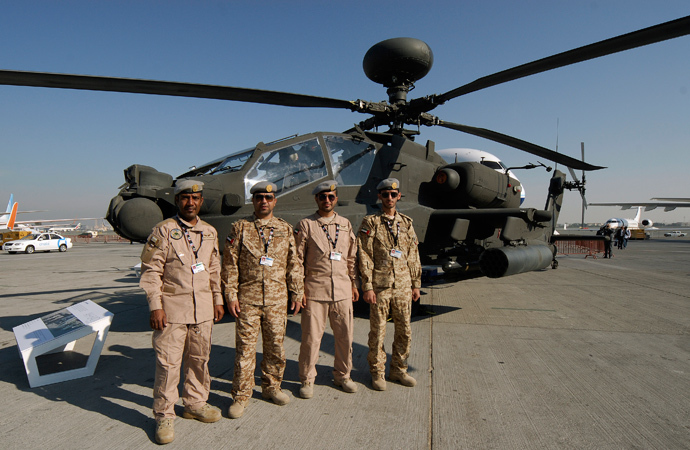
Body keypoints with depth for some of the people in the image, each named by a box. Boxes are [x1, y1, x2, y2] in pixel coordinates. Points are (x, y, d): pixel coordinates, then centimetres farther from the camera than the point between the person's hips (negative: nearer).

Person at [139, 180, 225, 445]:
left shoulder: (209, 232, 10)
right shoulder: (163, 231, -5)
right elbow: (150, 271, -7)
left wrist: (218, 299, 14)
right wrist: (155, 307, -12)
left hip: (203, 308, 5)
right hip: (172, 307, -4)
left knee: (199, 359, 14)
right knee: (167, 363, 1)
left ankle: (195, 403, 32)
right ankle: (164, 416, 18)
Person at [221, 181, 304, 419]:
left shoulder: (285, 229, 7)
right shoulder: (240, 228, 1)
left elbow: (293, 264, 10)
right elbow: (230, 265, 0)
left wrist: (297, 292, 7)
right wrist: (230, 295, -5)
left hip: (277, 300, 2)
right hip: (247, 299, -2)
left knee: (275, 346, 12)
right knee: (245, 348, 4)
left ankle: (271, 387, 32)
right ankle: (241, 396, 19)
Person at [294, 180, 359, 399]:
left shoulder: (346, 224, 11)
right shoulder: (305, 225, 0)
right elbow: (298, 260, -1)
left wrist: (354, 284, 13)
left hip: (343, 290, 3)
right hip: (315, 290, -3)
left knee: (345, 336, 10)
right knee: (311, 337, 2)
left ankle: (342, 375, 30)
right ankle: (307, 380, 21)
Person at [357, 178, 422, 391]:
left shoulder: (407, 223, 11)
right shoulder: (370, 223, -2)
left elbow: (413, 256, 14)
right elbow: (365, 257, -6)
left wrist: (416, 283, 11)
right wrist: (367, 286, -11)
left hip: (403, 287, 4)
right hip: (379, 286, -4)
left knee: (404, 331, 11)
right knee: (378, 332, 5)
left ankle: (398, 370, 29)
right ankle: (377, 373, 22)